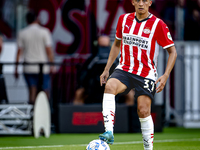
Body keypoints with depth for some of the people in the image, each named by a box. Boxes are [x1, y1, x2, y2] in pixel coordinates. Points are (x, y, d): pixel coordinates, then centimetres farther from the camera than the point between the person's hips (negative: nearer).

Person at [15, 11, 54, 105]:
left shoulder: (22, 33, 3)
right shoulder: (44, 31, -3)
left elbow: (19, 52, 3)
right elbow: (49, 50, -6)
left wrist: (16, 69, 7)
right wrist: (52, 65, -1)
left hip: (28, 68, 2)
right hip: (43, 68, -2)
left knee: (32, 90, 0)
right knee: (45, 91, 7)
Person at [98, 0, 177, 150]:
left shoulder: (158, 24, -7)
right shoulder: (124, 19, 6)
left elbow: (172, 51, -2)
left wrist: (165, 76, -14)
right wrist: (107, 69, 15)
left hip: (146, 74, -2)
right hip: (124, 69, 2)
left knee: (144, 111, -8)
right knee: (110, 86, -28)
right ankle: (109, 132, -37)